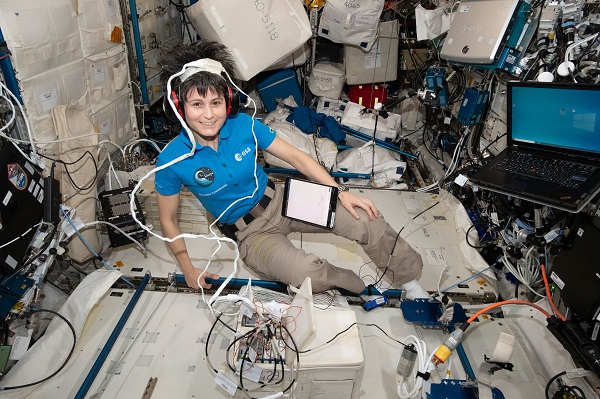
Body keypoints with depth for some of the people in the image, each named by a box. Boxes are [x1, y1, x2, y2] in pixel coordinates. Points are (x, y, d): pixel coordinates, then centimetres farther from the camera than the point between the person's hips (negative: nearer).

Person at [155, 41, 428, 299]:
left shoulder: (243, 125, -13)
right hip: (249, 233, -2)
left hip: (278, 201, 3)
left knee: (364, 218, -14)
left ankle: (409, 281, 11)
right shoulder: (171, 161, -17)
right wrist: (188, 270, -5)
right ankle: (365, 288, 3)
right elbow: (168, 219, -3)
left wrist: (341, 192, -11)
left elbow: (296, 157, -6)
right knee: (308, 273, -31)